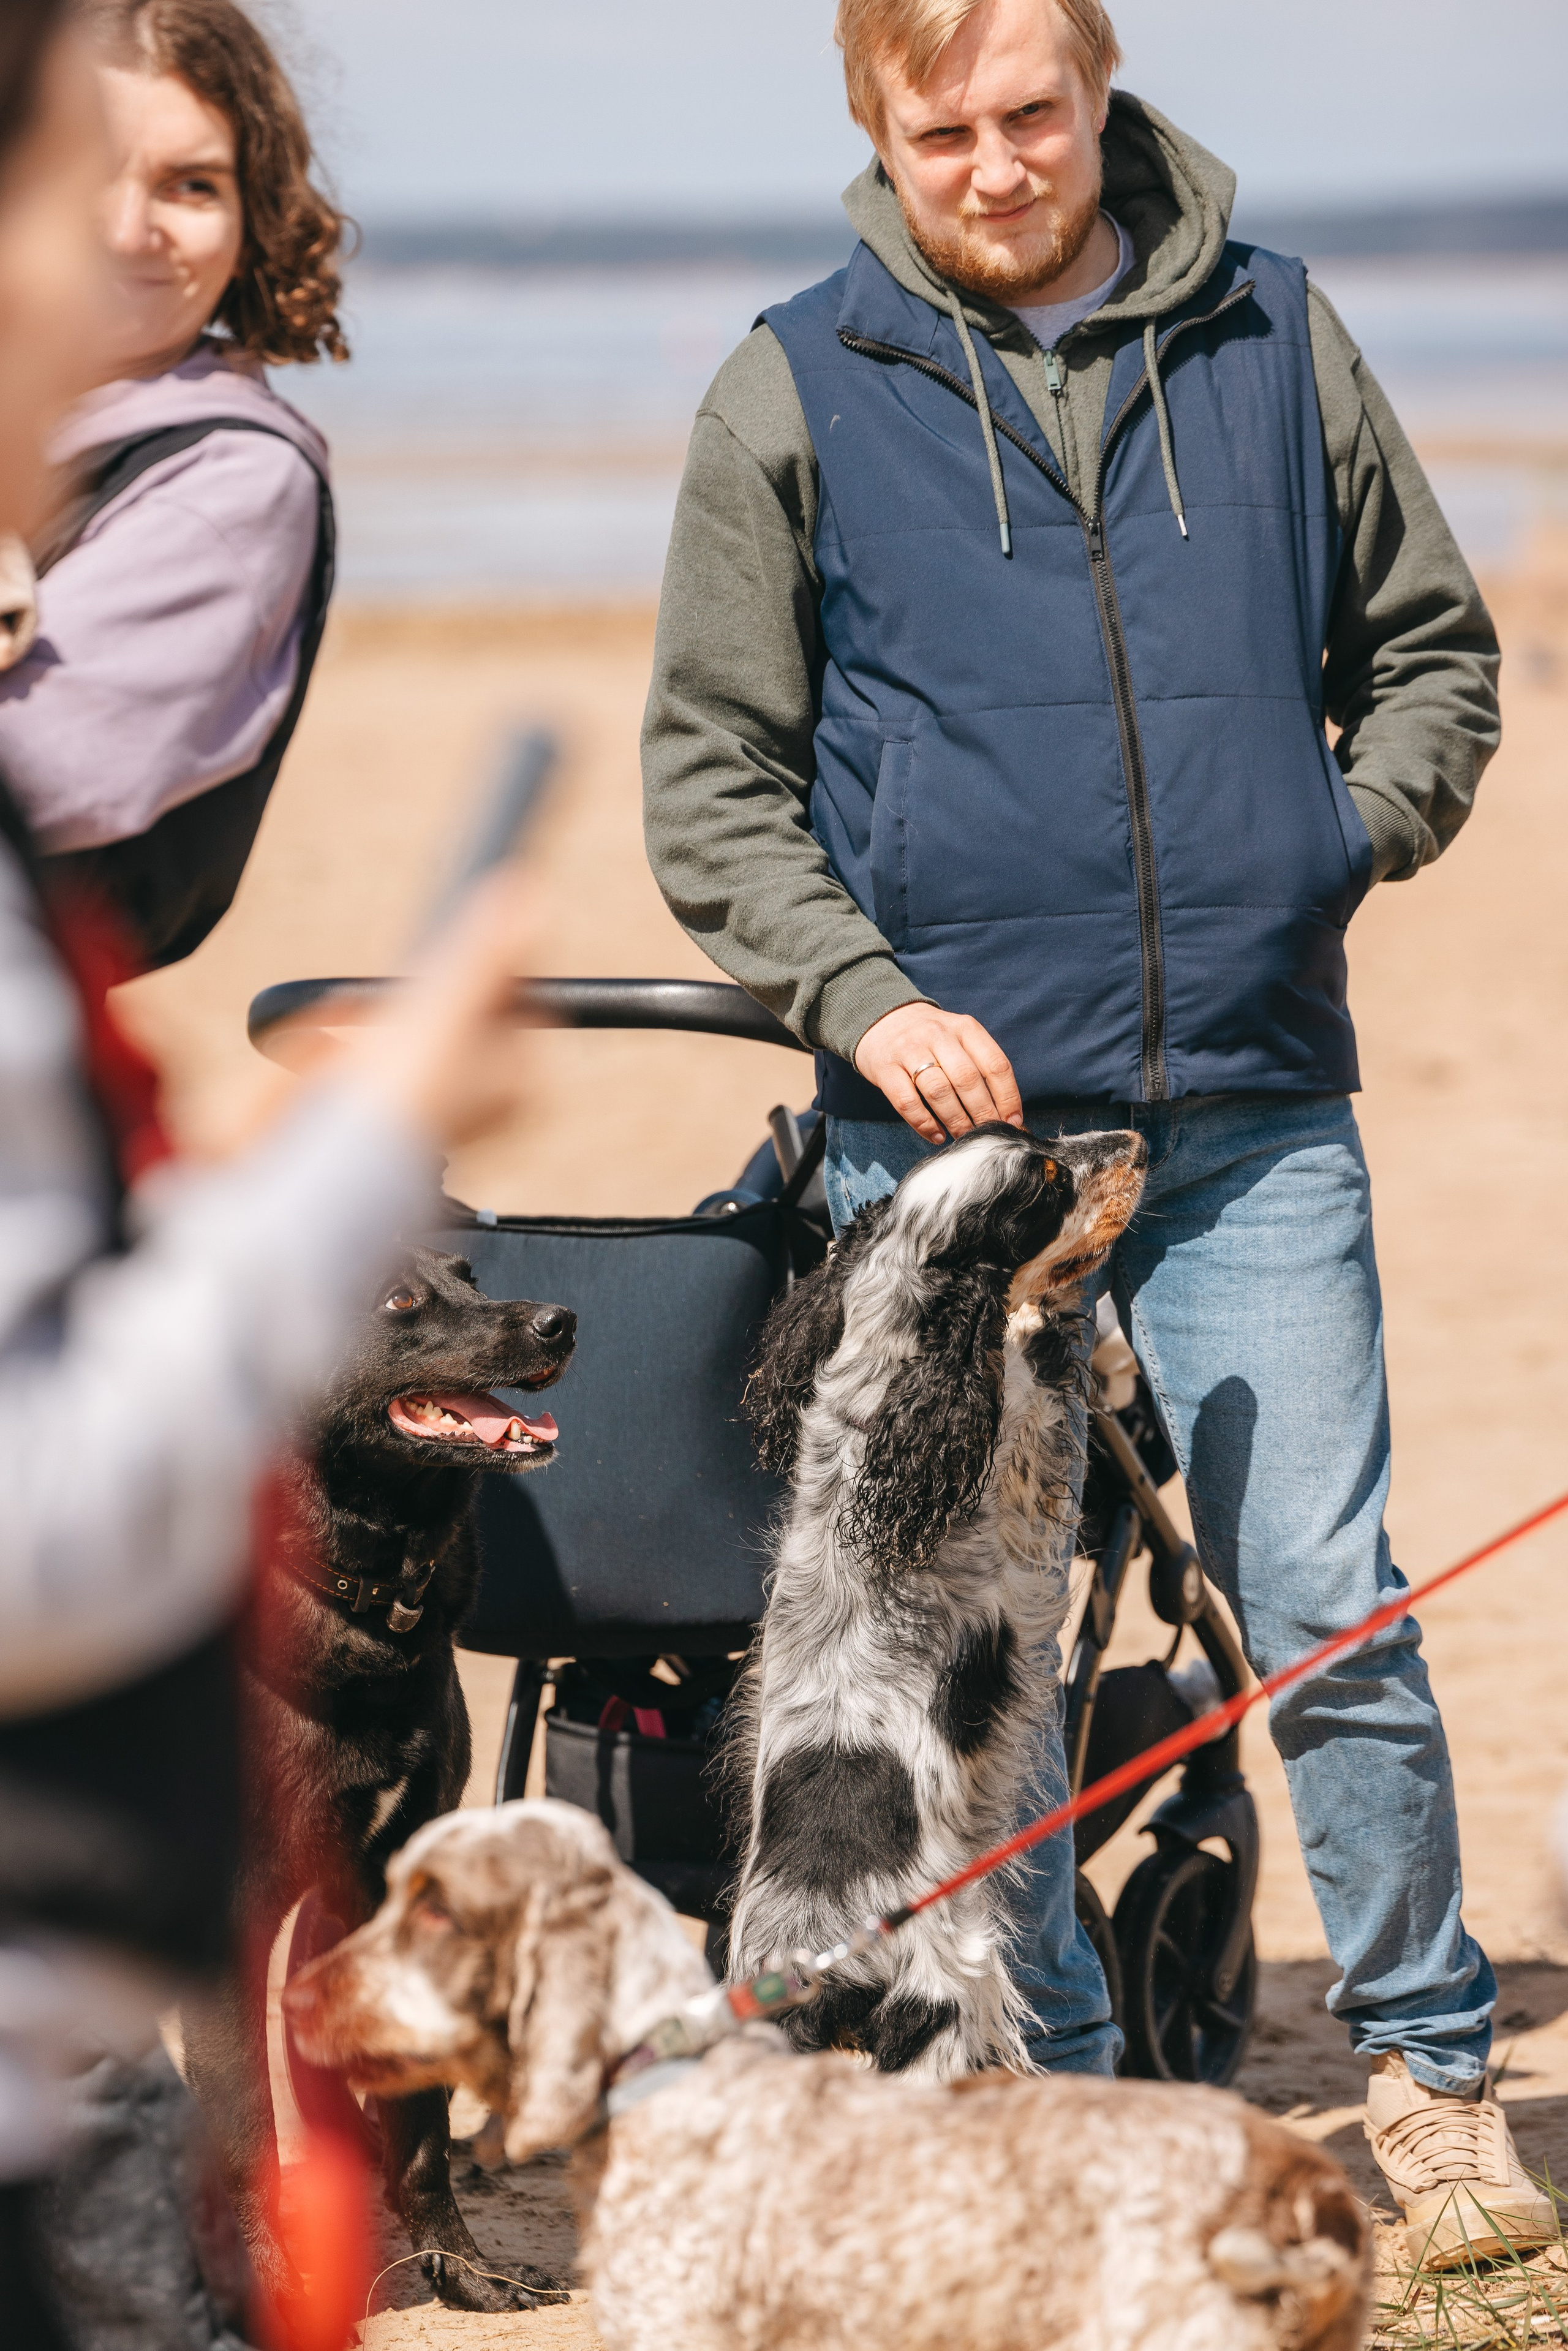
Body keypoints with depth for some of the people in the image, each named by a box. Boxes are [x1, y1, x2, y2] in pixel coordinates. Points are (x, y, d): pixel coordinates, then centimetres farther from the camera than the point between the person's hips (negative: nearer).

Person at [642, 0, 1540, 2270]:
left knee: (1334, 1609, -3)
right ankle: (1057, 2093, 17)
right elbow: (712, 778, 4)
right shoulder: (795, 394, 3)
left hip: (1254, 1113, 0)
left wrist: (1357, 832, 0)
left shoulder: (1272, 336, 7)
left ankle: (1428, 2065, 12)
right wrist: (864, 998, -10)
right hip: (951, 1116, 0)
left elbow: (1430, 639, 18)